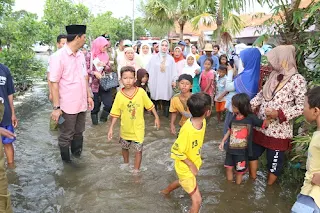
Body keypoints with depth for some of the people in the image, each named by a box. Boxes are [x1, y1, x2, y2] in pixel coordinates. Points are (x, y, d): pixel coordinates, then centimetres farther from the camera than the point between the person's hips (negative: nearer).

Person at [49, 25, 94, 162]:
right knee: (66, 136, 11)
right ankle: (67, 162, 29)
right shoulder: (58, 57, -15)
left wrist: (89, 96, 12)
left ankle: (77, 156, 39)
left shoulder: (81, 55, 6)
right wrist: (56, 107, -16)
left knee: (79, 132, 20)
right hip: (67, 106, -6)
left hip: (82, 104, 6)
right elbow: (54, 83, -15)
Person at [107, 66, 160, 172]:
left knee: (138, 150, 2)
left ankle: (136, 170, 19)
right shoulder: (119, 95, -12)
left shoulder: (141, 92, -16)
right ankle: (126, 164, 48)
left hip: (138, 128, -2)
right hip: (125, 128, 2)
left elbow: (150, 105, -3)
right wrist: (111, 128, -6)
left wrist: (156, 117, 0)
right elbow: (115, 113, -6)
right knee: (124, 148, 22)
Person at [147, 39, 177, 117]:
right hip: (155, 82, 0)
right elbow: (149, 69, 5)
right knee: (155, 98, 5)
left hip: (166, 83, 0)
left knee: (166, 98, 0)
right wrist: (147, 79, 2)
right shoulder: (154, 57, 3)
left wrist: (174, 80, 0)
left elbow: (173, 70, 6)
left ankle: (166, 113, 13)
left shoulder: (171, 58, 5)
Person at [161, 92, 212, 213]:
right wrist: (191, 165, -20)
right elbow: (176, 151, -25)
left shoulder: (202, 121, -13)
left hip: (194, 163, 8)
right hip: (185, 168, -8)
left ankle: (166, 191, 64)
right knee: (197, 200, 0)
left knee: (183, 182, 35)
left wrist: (195, 162, 11)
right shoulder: (187, 130, -38)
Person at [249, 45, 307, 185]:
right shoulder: (274, 75, 5)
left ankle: (268, 186, 33)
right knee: (252, 151, 19)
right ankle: (252, 179, 40)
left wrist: (280, 114, -25)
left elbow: (302, 106, -16)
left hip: (278, 130, -7)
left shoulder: (296, 79, -15)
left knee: (274, 159, 10)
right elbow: (261, 94, 13)